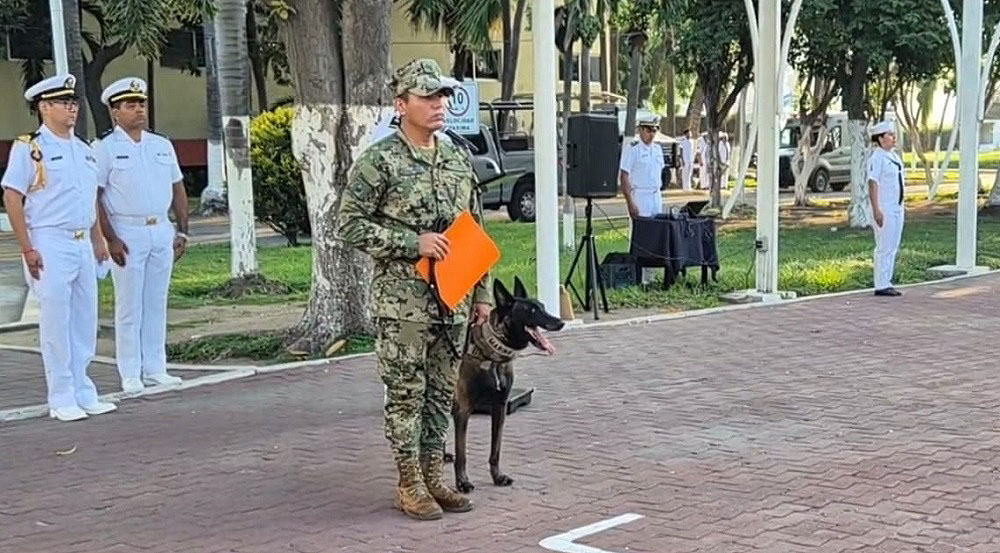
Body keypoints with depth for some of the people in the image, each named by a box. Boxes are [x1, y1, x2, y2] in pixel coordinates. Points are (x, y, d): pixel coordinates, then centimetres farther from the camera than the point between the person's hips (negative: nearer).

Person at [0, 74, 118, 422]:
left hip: (83, 244, 7)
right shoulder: (29, 148, -6)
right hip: (50, 244, -7)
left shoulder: (84, 150, 16)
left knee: (85, 322, 9)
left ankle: (84, 394, 19)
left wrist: (98, 240, 18)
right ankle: (62, 400, 4)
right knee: (56, 323, -3)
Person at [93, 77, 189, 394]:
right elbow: (94, 198, -7)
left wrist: (182, 231, 9)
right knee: (129, 307, -1)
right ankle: (130, 375, 4)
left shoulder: (162, 145, 13)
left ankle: (155, 369, 16)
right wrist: (111, 239, -14)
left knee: (157, 303, 8)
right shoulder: (105, 149, -3)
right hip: (128, 233, -5)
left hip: (161, 231, 5)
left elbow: (178, 189, 17)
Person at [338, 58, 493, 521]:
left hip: (452, 298, 6)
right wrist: (413, 243, -17)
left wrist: (482, 292, 12)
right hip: (402, 300, -6)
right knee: (407, 393, 1)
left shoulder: (458, 159, 11)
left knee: (441, 392, 11)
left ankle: (433, 477, 22)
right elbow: (350, 225, -11)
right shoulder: (379, 162, -8)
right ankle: (409, 486, 11)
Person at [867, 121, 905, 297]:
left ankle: (887, 283, 15)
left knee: (893, 247, 10)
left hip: (897, 208, 9)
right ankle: (881, 285, -4)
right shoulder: (877, 158, -13)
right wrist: (876, 210, -25)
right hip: (885, 210, -9)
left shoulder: (894, 156, 14)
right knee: (884, 248, -7)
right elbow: (872, 184, -19)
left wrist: (900, 206, 17)